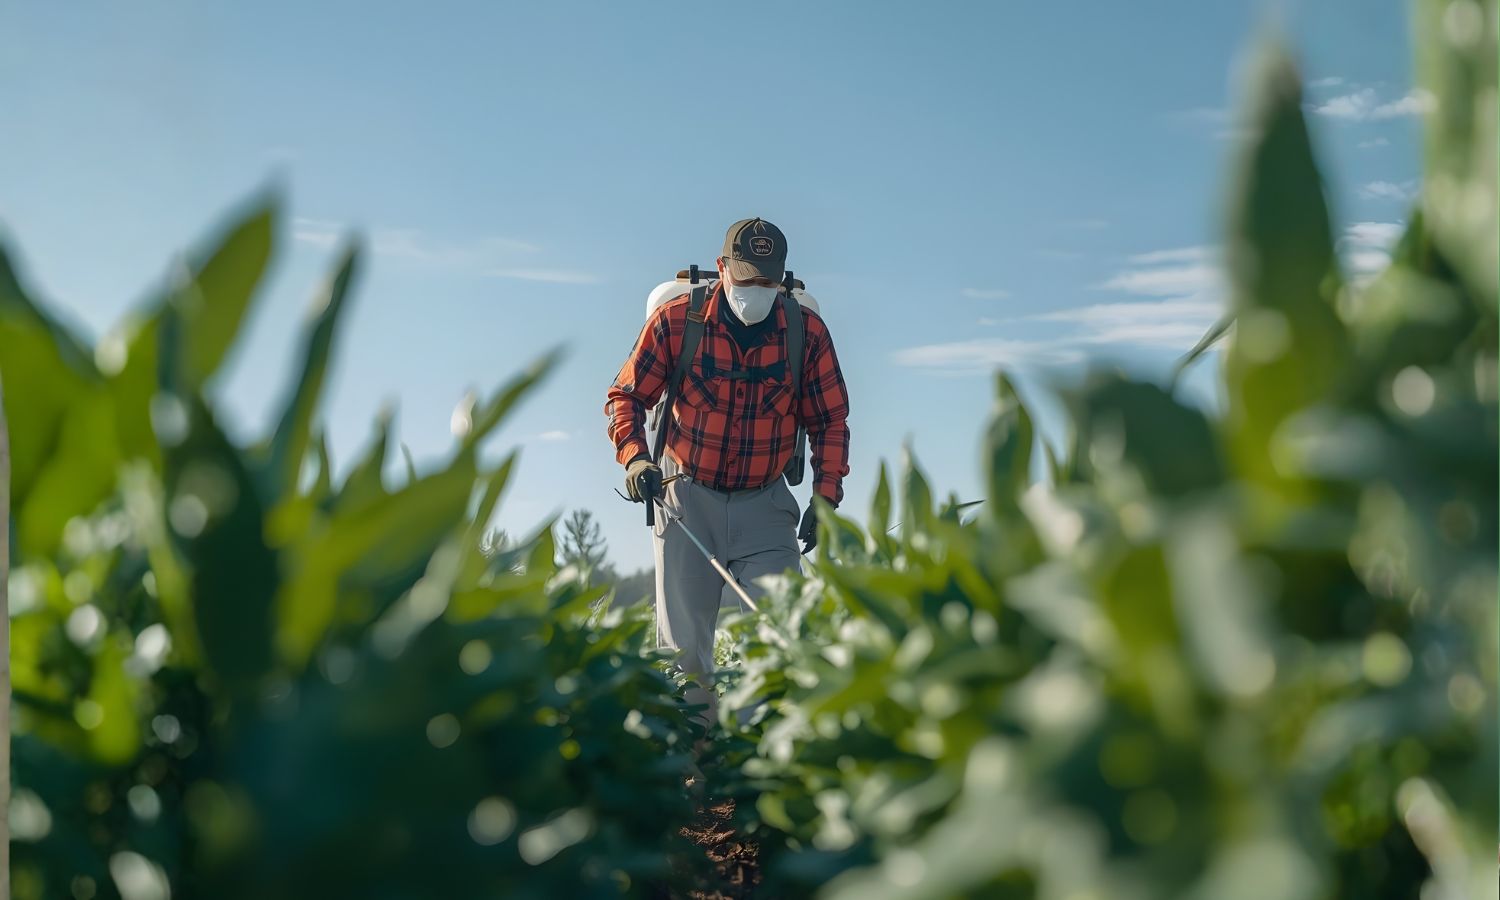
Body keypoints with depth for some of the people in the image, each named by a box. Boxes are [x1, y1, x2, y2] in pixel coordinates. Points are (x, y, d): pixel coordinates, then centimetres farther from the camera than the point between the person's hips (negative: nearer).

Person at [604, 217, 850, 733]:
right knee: (682, 647, 3)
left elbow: (830, 422, 4)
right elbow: (626, 396, 0)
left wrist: (826, 496, -7)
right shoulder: (675, 320, -10)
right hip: (687, 497, 0)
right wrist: (634, 456, -18)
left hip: (766, 504, 1)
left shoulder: (807, 332, -6)